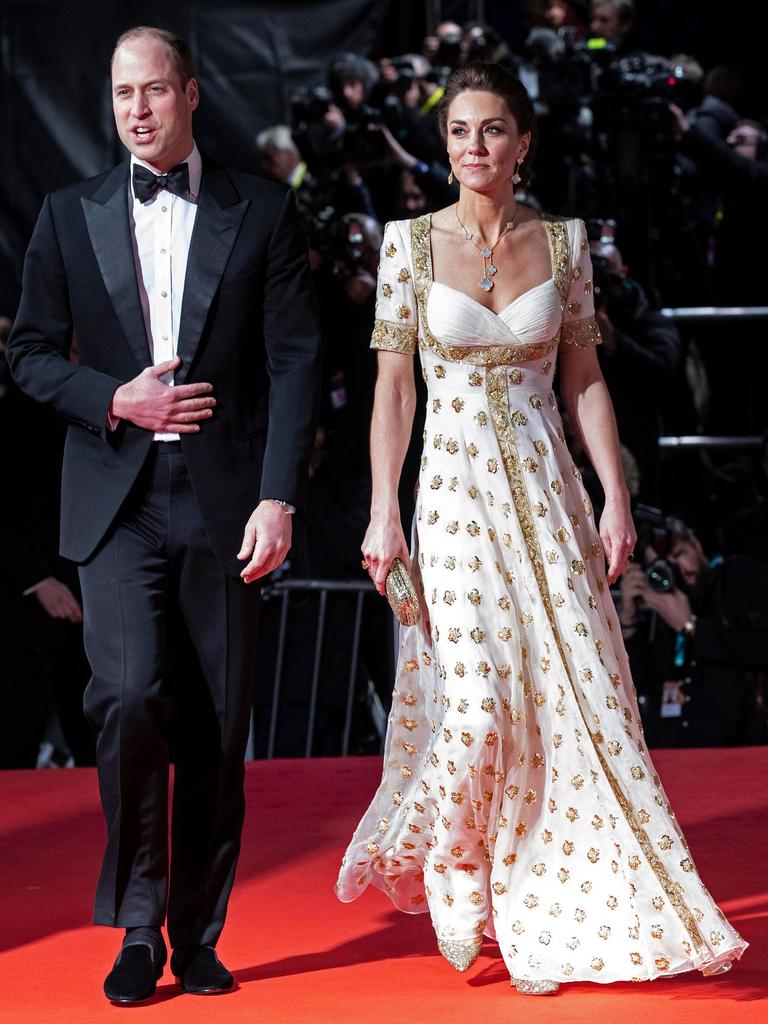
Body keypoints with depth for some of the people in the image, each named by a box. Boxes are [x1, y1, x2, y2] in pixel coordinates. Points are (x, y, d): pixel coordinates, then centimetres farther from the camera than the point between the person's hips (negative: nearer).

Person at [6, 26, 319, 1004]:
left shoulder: (261, 211, 6)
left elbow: (294, 360, 1)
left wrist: (278, 497, -9)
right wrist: (114, 399, -7)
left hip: (223, 501, 0)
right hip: (118, 500, 0)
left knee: (216, 729, 3)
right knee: (131, 696, -17)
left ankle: (199, 935, 16)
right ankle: (138, 924, -2)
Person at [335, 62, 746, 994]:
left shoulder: (563, 243, 5)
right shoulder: (411, 243, 0)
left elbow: (585, 380, 7)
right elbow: (392, 386, 0)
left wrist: (615, 497, -1)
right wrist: (383, 513, -6)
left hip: (547, 491, 2)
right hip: (457, 494, -2)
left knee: (578, 699, -2)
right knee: (478, 709, -11)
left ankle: (559, 913, 11)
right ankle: (452, 878, 17)